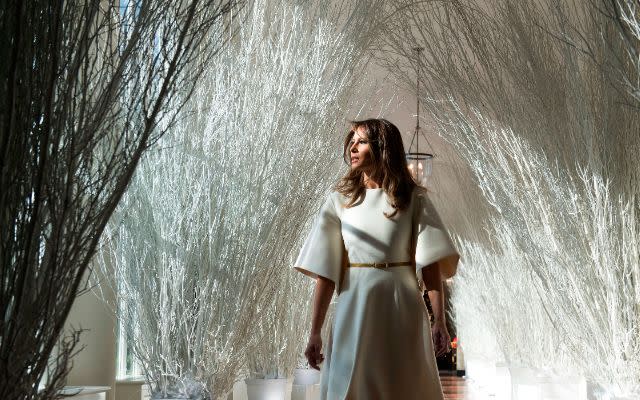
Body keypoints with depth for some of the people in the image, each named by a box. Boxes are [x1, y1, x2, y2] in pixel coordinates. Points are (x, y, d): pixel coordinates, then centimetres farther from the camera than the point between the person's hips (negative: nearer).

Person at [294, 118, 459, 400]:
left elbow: (430, 263, -3)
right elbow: (326, 271, 1)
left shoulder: (413, 199, 3)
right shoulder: (339, 201, 5)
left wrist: (439, 321, -11)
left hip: (402, 307, -1)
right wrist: (315, 333, -2)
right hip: (354, 308, 1)